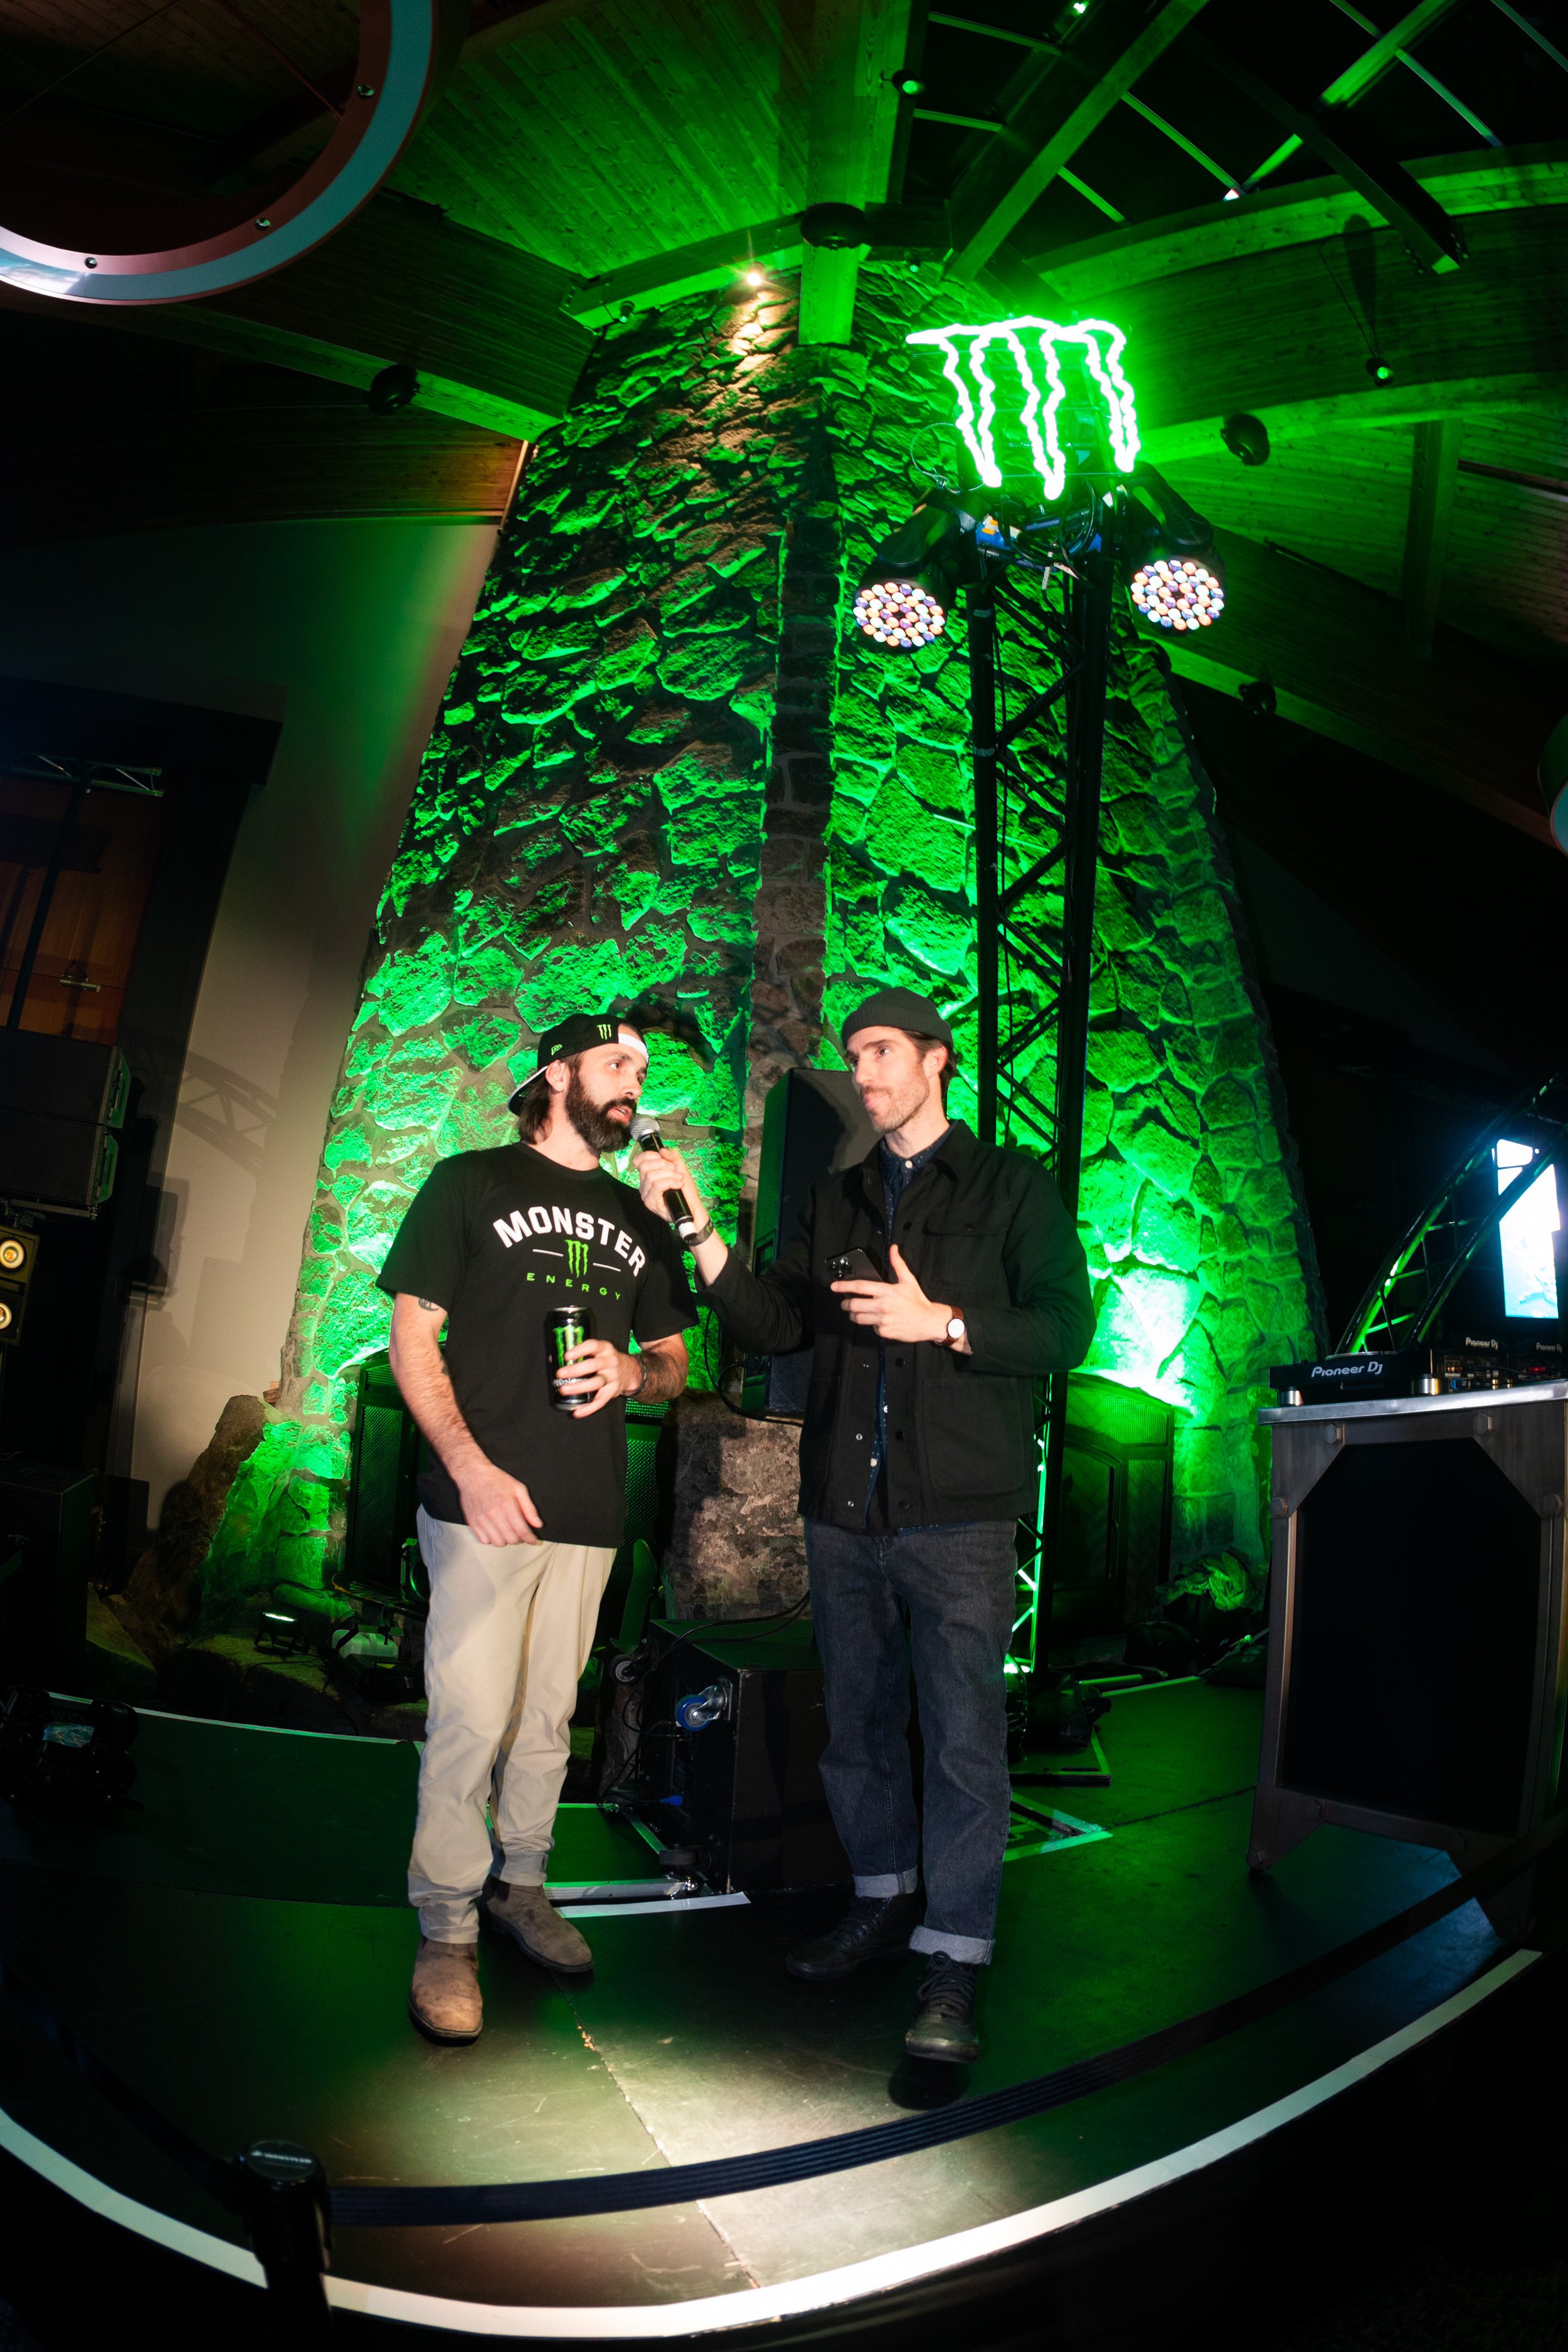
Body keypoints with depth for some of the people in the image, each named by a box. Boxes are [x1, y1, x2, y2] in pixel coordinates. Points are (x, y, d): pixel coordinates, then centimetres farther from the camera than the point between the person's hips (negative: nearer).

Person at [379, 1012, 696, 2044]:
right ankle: (448, 1928, 13)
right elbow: (413, 1335, -3)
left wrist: (632, 1370, -6)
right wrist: (472, 1467, -14)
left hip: (590, 1513, 4)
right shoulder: (472, 1184, 2)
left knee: (547, 1716, 13)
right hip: (483, 1500, -4)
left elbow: (677, 1364, 19)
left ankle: (520, 1882, 31)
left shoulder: (638, 1221, 15)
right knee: (472, 1719, -4)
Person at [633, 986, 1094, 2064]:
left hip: (960, 1514, -5)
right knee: (859, 1722, 16)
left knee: (963, 1738, -2)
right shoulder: (836, 1199, 16)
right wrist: (698, 1230, -3)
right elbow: (776, 1324, 8)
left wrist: (941, 1321, -17)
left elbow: (1066, 1327, -6)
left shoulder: (1013, 1188, 2)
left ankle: (956, 1958, 11)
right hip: (846, 1509, 5)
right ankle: (886, 1897, 35)